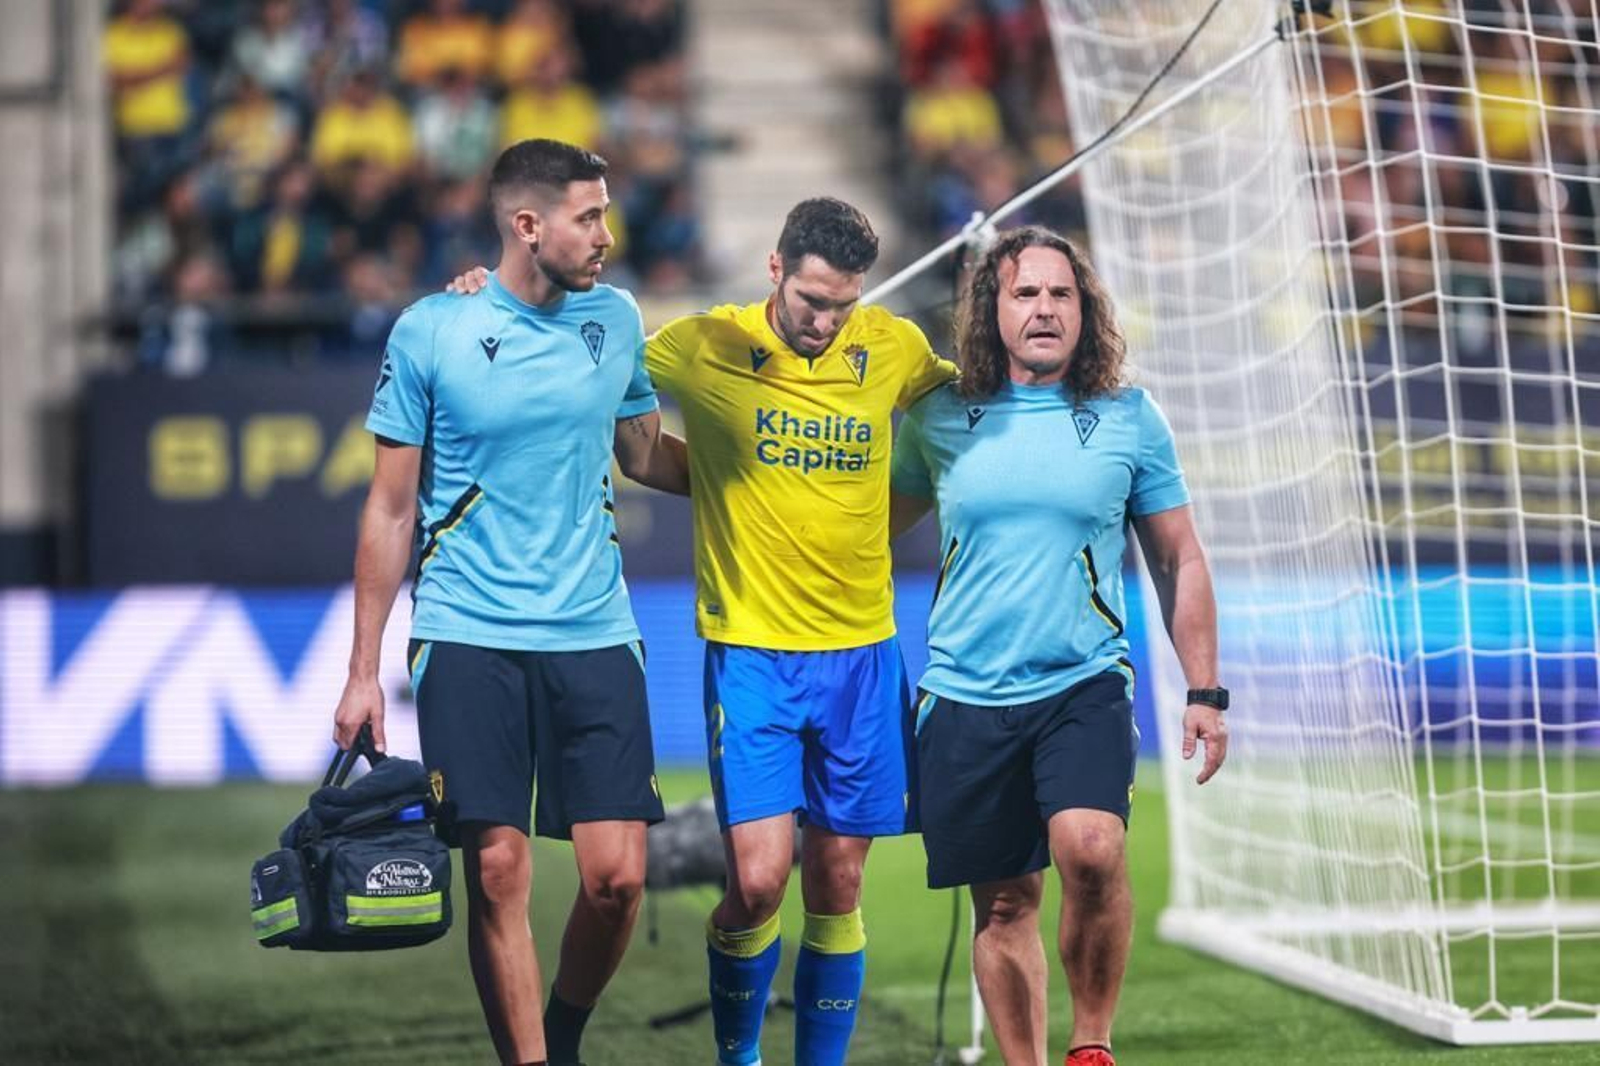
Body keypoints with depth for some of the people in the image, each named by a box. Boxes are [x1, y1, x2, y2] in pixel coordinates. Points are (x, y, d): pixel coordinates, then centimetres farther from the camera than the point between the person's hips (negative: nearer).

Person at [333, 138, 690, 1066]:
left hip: (594, 633, 3)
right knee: (499, 874, -5)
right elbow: (392, 509, 2)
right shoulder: (431, 331, -4)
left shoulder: (617, 319, 5)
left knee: (617, 875, -4)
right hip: (469, 640, -2)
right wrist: (364, 671, 1)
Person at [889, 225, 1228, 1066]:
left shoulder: (1129, 420, 2)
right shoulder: (940, 419, 3)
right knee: (1003, 902, 6)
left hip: (1085, 687, -2)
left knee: (1090, 849, -25)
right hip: (966, 696, 2)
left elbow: (1179, 560, 9)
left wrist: (1204, 692, 5)